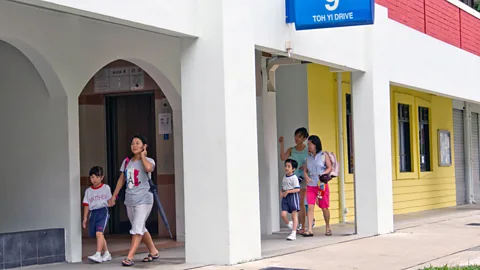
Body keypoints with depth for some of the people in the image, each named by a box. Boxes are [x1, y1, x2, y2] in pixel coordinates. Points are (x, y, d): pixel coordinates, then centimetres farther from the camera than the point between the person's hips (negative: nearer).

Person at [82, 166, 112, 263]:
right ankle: (106, 253, 24)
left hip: (103, 211, -4)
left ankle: (98, 254, -24)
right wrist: (85, 218, 8)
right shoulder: (88, 191, 13)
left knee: (99, 233, -20)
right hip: (93, 213, 4)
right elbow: (86, 205, 12)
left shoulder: (106, 188, 5)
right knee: (100, 234, 8)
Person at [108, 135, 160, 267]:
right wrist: (114, 196, 14)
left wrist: (142, 155, -13)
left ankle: (129, 257, -17)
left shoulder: (148, 161, -5)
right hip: (130, 200, 7)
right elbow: (121, 179, 17)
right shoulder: (126, 162, 11)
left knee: (137, 228, -14)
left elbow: (148, 168, -30)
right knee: (141, 229, 15)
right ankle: (153, 251, 29)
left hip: (143, 199, -7)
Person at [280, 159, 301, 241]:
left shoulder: (294, 178, -10)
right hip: (285, 198, 6)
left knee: (294, 215, 0)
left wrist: (288, 191, -21)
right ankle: (289, 225, 23)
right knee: (283, 214, -6)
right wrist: (281, 192, 0)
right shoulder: (284, 177, 11)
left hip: (293, 196, -6)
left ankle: (293, 233, 1)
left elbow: (297, 189, -15)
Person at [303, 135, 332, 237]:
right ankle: (310, 230, -13)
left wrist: (323, 174, -18)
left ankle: (327, 227, 23)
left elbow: (329, 168, -1)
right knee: (310, 207, -10)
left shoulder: (324, 155, 2)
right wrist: (306, 177, -9)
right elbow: (305, 170, 12)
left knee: (324, 207, 4)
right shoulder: (308, 157, 11)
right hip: (311, 186, 2)